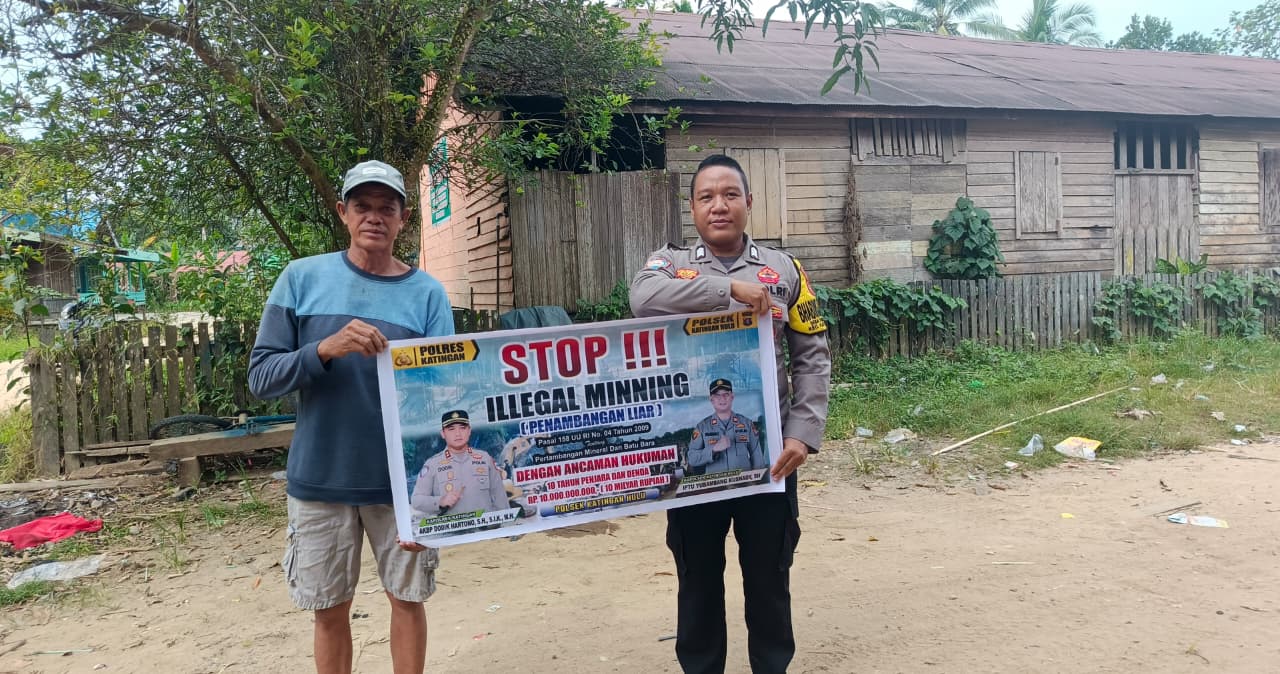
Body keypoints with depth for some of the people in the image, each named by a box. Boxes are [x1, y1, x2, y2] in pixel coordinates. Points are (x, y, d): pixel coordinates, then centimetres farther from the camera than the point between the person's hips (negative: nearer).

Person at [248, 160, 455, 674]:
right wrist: (325, 349, -24)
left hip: (401, 480, 0)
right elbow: (261, 376, -4)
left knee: (407, 598, 12)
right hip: (319, 479, 0)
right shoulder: (302, 278, -2)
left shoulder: (427, 294, -2)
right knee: (330, 608, 13)